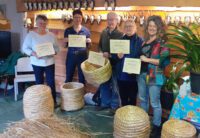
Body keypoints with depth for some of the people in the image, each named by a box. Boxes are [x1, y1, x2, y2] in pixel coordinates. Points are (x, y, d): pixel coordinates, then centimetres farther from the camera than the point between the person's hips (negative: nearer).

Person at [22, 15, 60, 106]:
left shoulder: (51, 35, 2)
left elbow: (57, 47, 6)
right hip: (37, 63, -1)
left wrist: (53, 52, -15)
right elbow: (25, 48, -5)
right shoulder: (31, 35, -5)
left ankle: (53, 101, 16)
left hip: (50, 62, 2)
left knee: (51, 82, 3)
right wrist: (33, 53, -21)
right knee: (39, 83, 10)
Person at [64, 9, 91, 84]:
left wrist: (89, 42, -13)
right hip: (71, 56, 0)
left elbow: (88, 46, 8)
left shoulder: (86, 30, 3)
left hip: (82, 56, 0)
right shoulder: (68, 30, 3)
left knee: (82, 78, 9)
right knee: (68, 78, 10)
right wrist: (66, 41, -15)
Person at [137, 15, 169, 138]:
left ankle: (157, 127, 17)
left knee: (155, 102, 2)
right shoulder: (145, 40, 11)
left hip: (154, 76, -7)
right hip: (142, 74, 7)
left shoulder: (162, 42, -11)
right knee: (142, 99, 18)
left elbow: (164, 60, -18)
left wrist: (147, 59, -19)